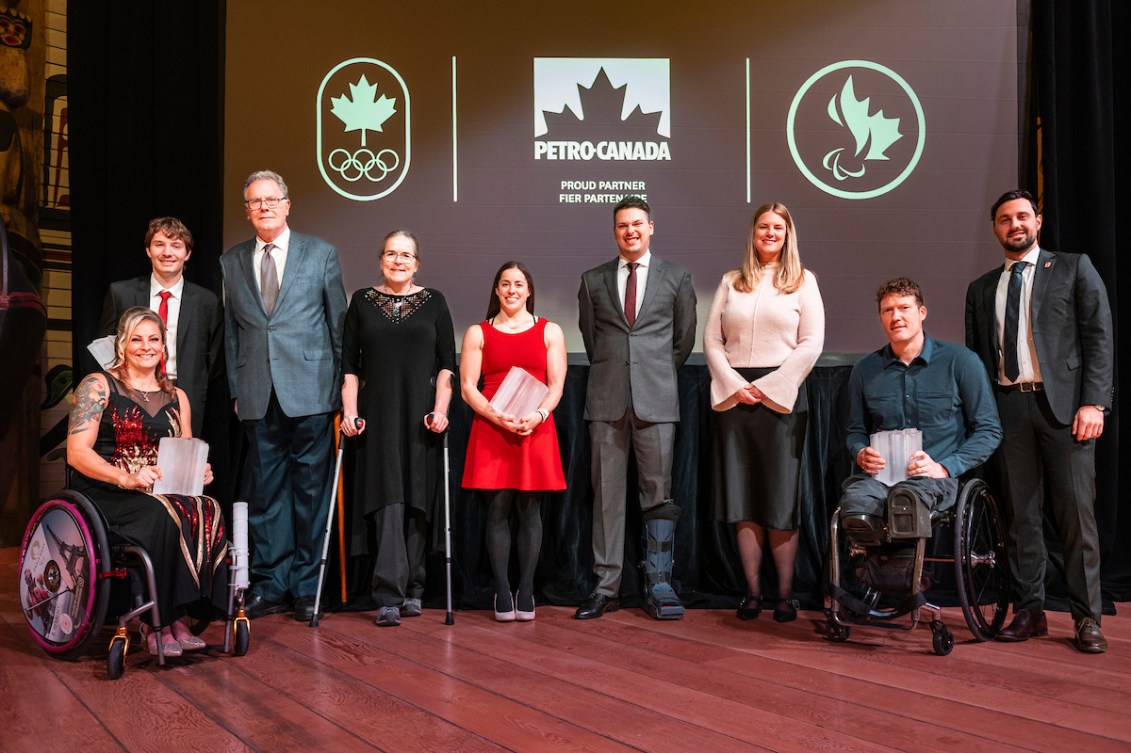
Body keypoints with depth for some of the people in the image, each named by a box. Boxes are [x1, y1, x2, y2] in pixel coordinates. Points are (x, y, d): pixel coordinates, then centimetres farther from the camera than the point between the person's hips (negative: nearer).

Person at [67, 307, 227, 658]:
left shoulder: (176, 398, 19)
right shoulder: (98, 386, 4)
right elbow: (76, 452, -7)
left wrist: (197, 472, -6)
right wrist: (126, 478, -24)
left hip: (160, 491, 4)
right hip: (103, 495, -4)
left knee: (207, 510, -29)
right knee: (163, 515, -36)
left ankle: (176, 617, -25)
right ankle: (158, 623, -26)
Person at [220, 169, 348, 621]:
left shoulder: (320, 254, 6)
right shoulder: (231, 262, 13)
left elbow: (338, 324, 6)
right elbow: (230, 332, 13)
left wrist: (340, 385, 2)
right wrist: (236, 389, 7)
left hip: (309, 391, -2)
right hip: (258, 396, 3)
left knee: (310, 488, 2)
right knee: (265, 491, 7)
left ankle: (307, 587, 12)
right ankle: (269, 587, 16)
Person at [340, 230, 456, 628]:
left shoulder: (433, 301, 8)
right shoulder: (362, 301, 9)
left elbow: (447, 363, 4)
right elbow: (349, 363, 7)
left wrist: (440, 409, -6)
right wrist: (349, 411, -3)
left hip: (421, 415, 1)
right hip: (378, 415, 0)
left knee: (417, 500, 3)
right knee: (387, 498, -8)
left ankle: (411, 589, 14)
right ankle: (390, 596, -10)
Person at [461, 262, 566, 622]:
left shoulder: (550, 331, 11)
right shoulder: (477, 333, 9)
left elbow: (556, 385, 5)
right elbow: (467, 387, 2)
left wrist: (538, 415, -15)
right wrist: (496, 416, -14)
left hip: (536, 429, 0)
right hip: (491, 429, 0)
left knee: (530, 511, 1)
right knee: (498, 510, -2)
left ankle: (526, 592, 8)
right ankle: (502, 592, 6)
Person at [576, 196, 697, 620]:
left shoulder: (676, 278, 9)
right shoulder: (593, 280, 12)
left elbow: (685, 337, 13)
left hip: (656, 398, -1)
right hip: (607, 398, 1)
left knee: (658, 493, -1)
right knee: (607, 493, 2)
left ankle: (658, 585, 7)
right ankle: (606, 586, 7)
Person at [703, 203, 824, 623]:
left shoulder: (803, 281, 8)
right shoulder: (731, 282, 14)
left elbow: (811, 344, -2)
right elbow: (711, 340, 8)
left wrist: (768, 387, -10)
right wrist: (733, 384, -7)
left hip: (781, 397, -2)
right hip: (733, 395, 2)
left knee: (781, 499, -1)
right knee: (742, 497, 3)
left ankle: (785, 593, 5)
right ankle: (752, 591, 9)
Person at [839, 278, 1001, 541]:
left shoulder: (960, 361, 7)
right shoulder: (865, 370, 16)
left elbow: (989, 430, 6)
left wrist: (944, 467, -8)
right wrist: (861, 454, 1)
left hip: (935, 477, -2)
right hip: (878, 473, 2)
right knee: (855, 504, -37)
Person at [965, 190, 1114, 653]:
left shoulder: (1073, 269, 8)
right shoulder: (981, 290, 17)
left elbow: (1099, 337, 1)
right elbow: (975, 355, 16)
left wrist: (1093, 403, -9)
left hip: (1063, 404, -3)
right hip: (1008, 407, 3)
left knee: (1076, 511, -2)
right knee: (1021, 514, 5)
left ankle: (1086, 618, 6)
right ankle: (1029, 611, 13)